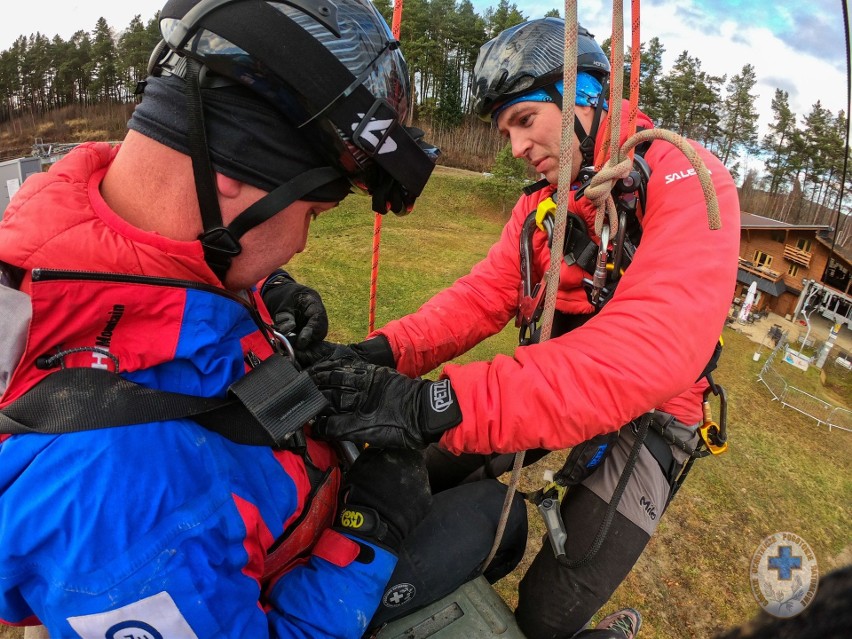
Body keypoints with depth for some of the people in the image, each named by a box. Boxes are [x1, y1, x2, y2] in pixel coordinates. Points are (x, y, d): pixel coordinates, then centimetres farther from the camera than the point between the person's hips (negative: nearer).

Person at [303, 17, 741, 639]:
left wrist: (436, 406, -44)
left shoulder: (687, 180, -19)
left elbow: (651, 348, -35)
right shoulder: (542, 201, 6)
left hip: (647, 416, -5)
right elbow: (486, 294, -5)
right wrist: (387, 350, -25)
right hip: (553, 378, 6)